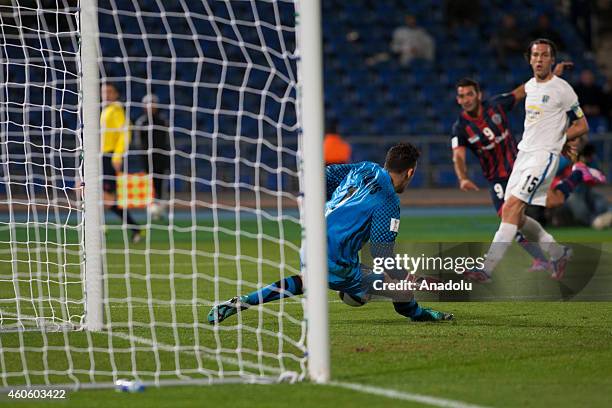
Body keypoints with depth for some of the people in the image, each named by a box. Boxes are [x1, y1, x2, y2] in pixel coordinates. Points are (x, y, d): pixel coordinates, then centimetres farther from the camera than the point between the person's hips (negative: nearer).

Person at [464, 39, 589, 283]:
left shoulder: (562, 89, -7)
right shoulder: (530, 86, 14)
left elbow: (582, 126, -2)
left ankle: (487, 270, -22)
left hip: (544, 156, -8)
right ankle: (558, 253, 24)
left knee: (512, 207, -18)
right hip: (523, 154, 8)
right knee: (514, 216, 6)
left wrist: (555, 139, -5)